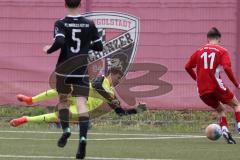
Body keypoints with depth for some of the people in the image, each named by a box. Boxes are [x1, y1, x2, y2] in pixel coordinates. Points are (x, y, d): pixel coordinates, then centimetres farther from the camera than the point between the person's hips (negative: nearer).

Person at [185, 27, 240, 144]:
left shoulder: (199, 51, 14)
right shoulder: (222, 51, 1)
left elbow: (188, 67, 16)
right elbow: (227, 68, -13)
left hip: (202, 90, 4)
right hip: (216, 86, -4)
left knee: (220, 109, 22)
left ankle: (224, 130, 0)